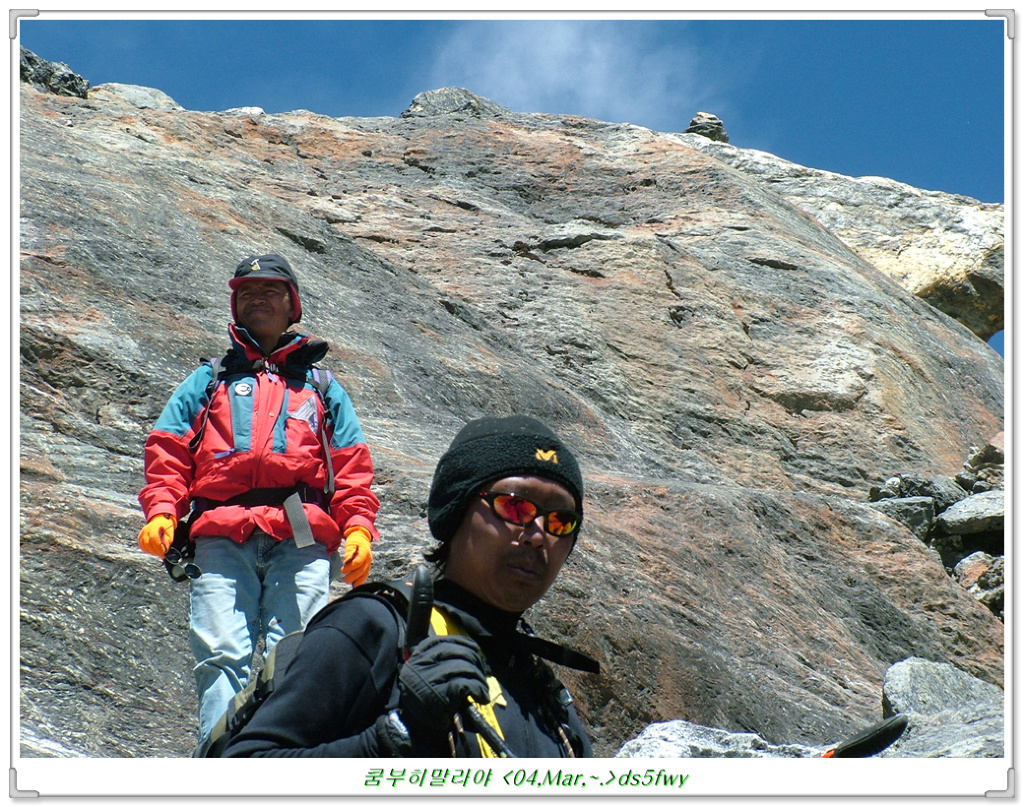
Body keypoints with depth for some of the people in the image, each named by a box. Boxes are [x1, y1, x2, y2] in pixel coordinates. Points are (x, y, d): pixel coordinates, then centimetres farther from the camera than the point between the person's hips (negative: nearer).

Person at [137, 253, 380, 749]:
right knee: (222, 653, -18)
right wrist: (160, 512, 0)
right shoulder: (208, 383, 30)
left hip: (301, 539, 0)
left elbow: (351, 467, 20)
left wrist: (358, 528, 2)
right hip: (222, 536, 0)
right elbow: (167, 453, 20)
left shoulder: (322, 388, 30)